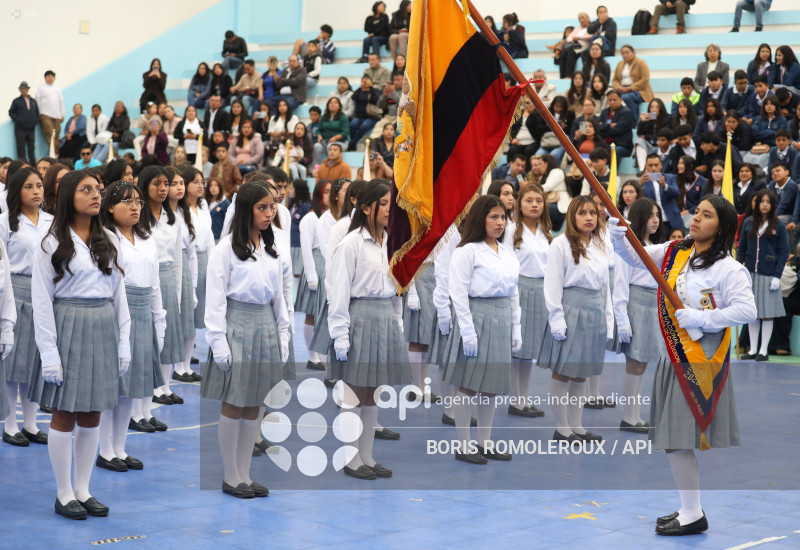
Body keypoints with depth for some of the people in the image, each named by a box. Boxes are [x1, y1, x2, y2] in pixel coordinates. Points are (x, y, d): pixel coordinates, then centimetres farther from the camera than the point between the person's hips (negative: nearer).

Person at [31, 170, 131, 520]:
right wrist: (49, 352, -13)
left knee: (92, 415, 8)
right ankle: (63, 495, 9)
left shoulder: (106, 244, 12)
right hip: (70, 328, -5)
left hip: (104, 331, 5)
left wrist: (124, 343, 5)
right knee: (65, 414, 1)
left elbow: (119, 294, 11)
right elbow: (42, 301, -7)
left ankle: (83, 490, 17)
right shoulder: (53, 245, -4)